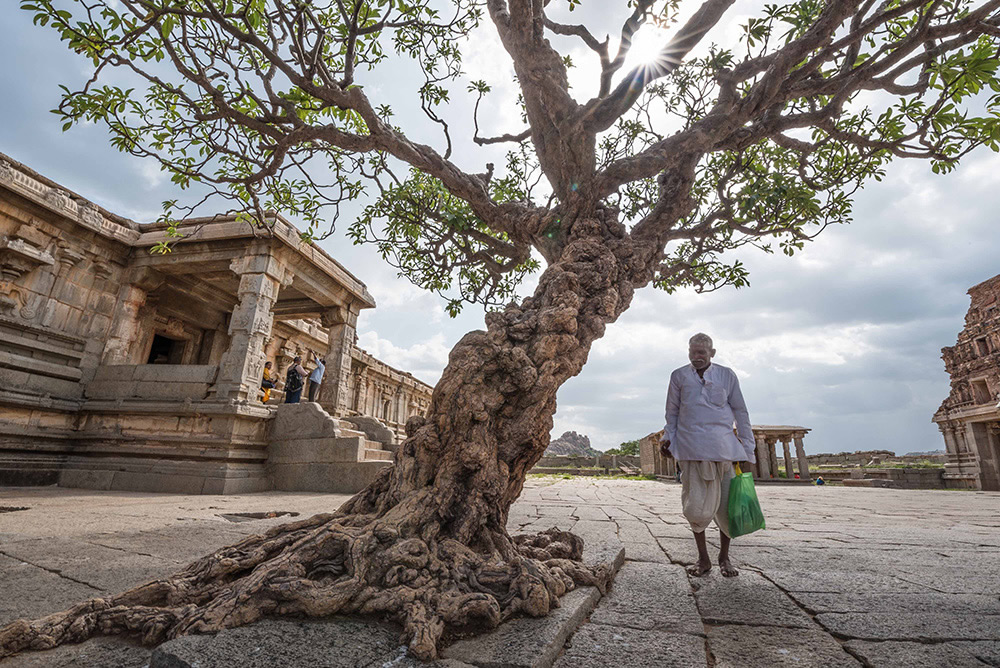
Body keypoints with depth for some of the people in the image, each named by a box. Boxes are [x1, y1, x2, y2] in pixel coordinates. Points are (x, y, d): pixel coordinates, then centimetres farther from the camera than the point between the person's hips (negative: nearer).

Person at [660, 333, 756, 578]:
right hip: (692, 448, -1)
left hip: (723, 446, 1)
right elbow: (672, 412, 16)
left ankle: (724, 557, 25)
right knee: (696, 506, -6)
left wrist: (747, 447, 8)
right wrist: (668, 438, 5)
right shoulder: (679, 376, 11)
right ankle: (703, 558, 13)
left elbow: (740, 412, 13)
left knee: (726, 505, 4)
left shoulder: (727, 376, 11)